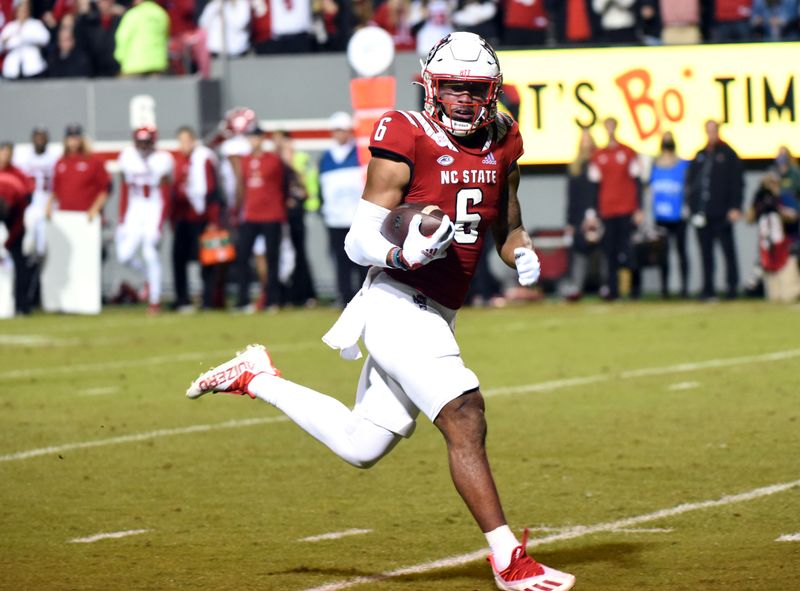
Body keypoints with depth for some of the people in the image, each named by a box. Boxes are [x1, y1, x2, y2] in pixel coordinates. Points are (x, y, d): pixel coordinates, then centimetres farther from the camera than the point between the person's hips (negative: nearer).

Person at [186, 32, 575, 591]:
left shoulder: (503, 144, 8)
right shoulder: (406, 141, -13)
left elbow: (508, 227, 20)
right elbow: (360, 240, -13)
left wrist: (524, 255, -2)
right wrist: (405, 255, -33)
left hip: (436, 315, 8)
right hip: (399, 307, -8)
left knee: (360, 446, 15)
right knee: (465, 420, -18)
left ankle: (255, 378, 31)